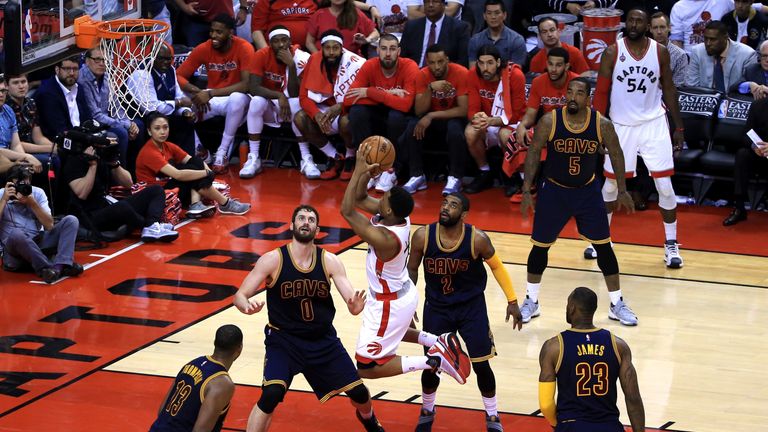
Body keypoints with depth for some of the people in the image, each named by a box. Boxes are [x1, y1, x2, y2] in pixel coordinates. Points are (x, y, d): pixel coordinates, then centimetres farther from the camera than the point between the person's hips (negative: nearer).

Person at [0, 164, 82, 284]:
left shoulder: (37, 193, 6)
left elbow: (49, 225, -1)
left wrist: (32, 203, -12)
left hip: (38, 243, 4)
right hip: (12, 247, -4)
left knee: (70, 220, -12)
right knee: (16, 233, -38)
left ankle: (60, 265, -33)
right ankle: (48, 267, -33)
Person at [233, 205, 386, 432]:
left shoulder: (330, 261, -8)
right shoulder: (273, 260, -15)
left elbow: (352, 302, -11)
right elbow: (240, 296, -13)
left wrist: (355, 306, -37)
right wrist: (247, 306, -38)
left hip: (323, 338, 3)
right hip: (283, 338, -3)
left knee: (358, 391, 9)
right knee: (271, 394, -26)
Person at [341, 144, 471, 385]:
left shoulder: (384, 238, -36)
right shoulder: (398, 216, -11)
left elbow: (347, 211, -37)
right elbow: (360, 199, 0)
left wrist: (358, 170, -37)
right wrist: (367, 173, -18)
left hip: (390, 305, -9)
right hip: (403, 293, 9)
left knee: (367, 368, 0)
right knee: (389, 334, 39)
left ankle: (433, 361, -5)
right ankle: (439, 343, 25)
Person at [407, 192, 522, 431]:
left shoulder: (477, 239, -21)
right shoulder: (423, 236, -18)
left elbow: (497, 267, -3)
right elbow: (412, 270, -1)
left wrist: (512, 301, -1)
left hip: (472, 306, -1)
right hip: (436, 307, 1)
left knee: (481, 364, 0)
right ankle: (427, 411, 33)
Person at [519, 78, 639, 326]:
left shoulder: (602, 124, -16)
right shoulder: (549, 121, -18)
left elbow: (616, 154, 0)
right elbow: (533, 153, -6)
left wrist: (622, 191, 3)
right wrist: (526, 191, -8)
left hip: (587, 191, 1)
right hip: (553, 191, -1)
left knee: (604, 247, 3)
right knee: (540, 247, 5)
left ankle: (617, 305, 16)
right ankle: (531, 302, 24)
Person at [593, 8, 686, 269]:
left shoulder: (660, 52, -2)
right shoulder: (613, 52, -6)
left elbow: (669, 90, 6)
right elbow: (601, 92, -3)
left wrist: (678, 128, 5)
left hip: (654, 124, 0)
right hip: (621, 126, 0)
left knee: (664, 185, -3)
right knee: (611, 183, 9)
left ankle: (671, 245, 7)